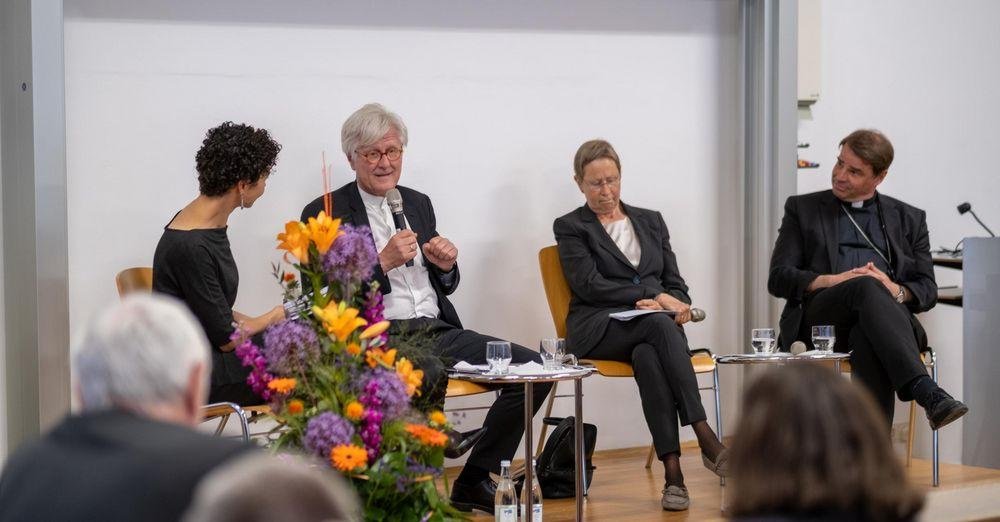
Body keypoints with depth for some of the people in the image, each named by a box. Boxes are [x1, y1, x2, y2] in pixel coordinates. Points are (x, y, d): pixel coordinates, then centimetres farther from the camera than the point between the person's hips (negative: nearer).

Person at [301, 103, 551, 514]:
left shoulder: (418, 203, 19)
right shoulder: (325, 214, 0)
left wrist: (446, 265, 2)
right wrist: (383, 261, -16)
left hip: (436, 330, 7)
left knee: (532, 368, -10)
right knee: (429, 374, -39)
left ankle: (475, 481, 2)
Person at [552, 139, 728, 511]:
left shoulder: (651, 221, 22)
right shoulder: (570, 227, 10)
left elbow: (676, 284, 17)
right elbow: (590, 285, -5)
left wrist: (673, 303, -8)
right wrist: (654, 296, -11)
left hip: (656, 326, 3)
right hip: (599, 330, -3)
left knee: (647, 356, -36)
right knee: (660, 324, -37)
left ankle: (672, 471, -45)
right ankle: (707, 442, -46)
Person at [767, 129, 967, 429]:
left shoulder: (908, 219, 23)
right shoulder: (802, 209, 19)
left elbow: (927, 290, 15)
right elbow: (778, 279, 9)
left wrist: (896, 290, -11)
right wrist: (833, 280, -10)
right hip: (819, 319, -1)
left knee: (869, 340, -39)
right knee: (866, 286, -37)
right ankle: (925, 392, -55)